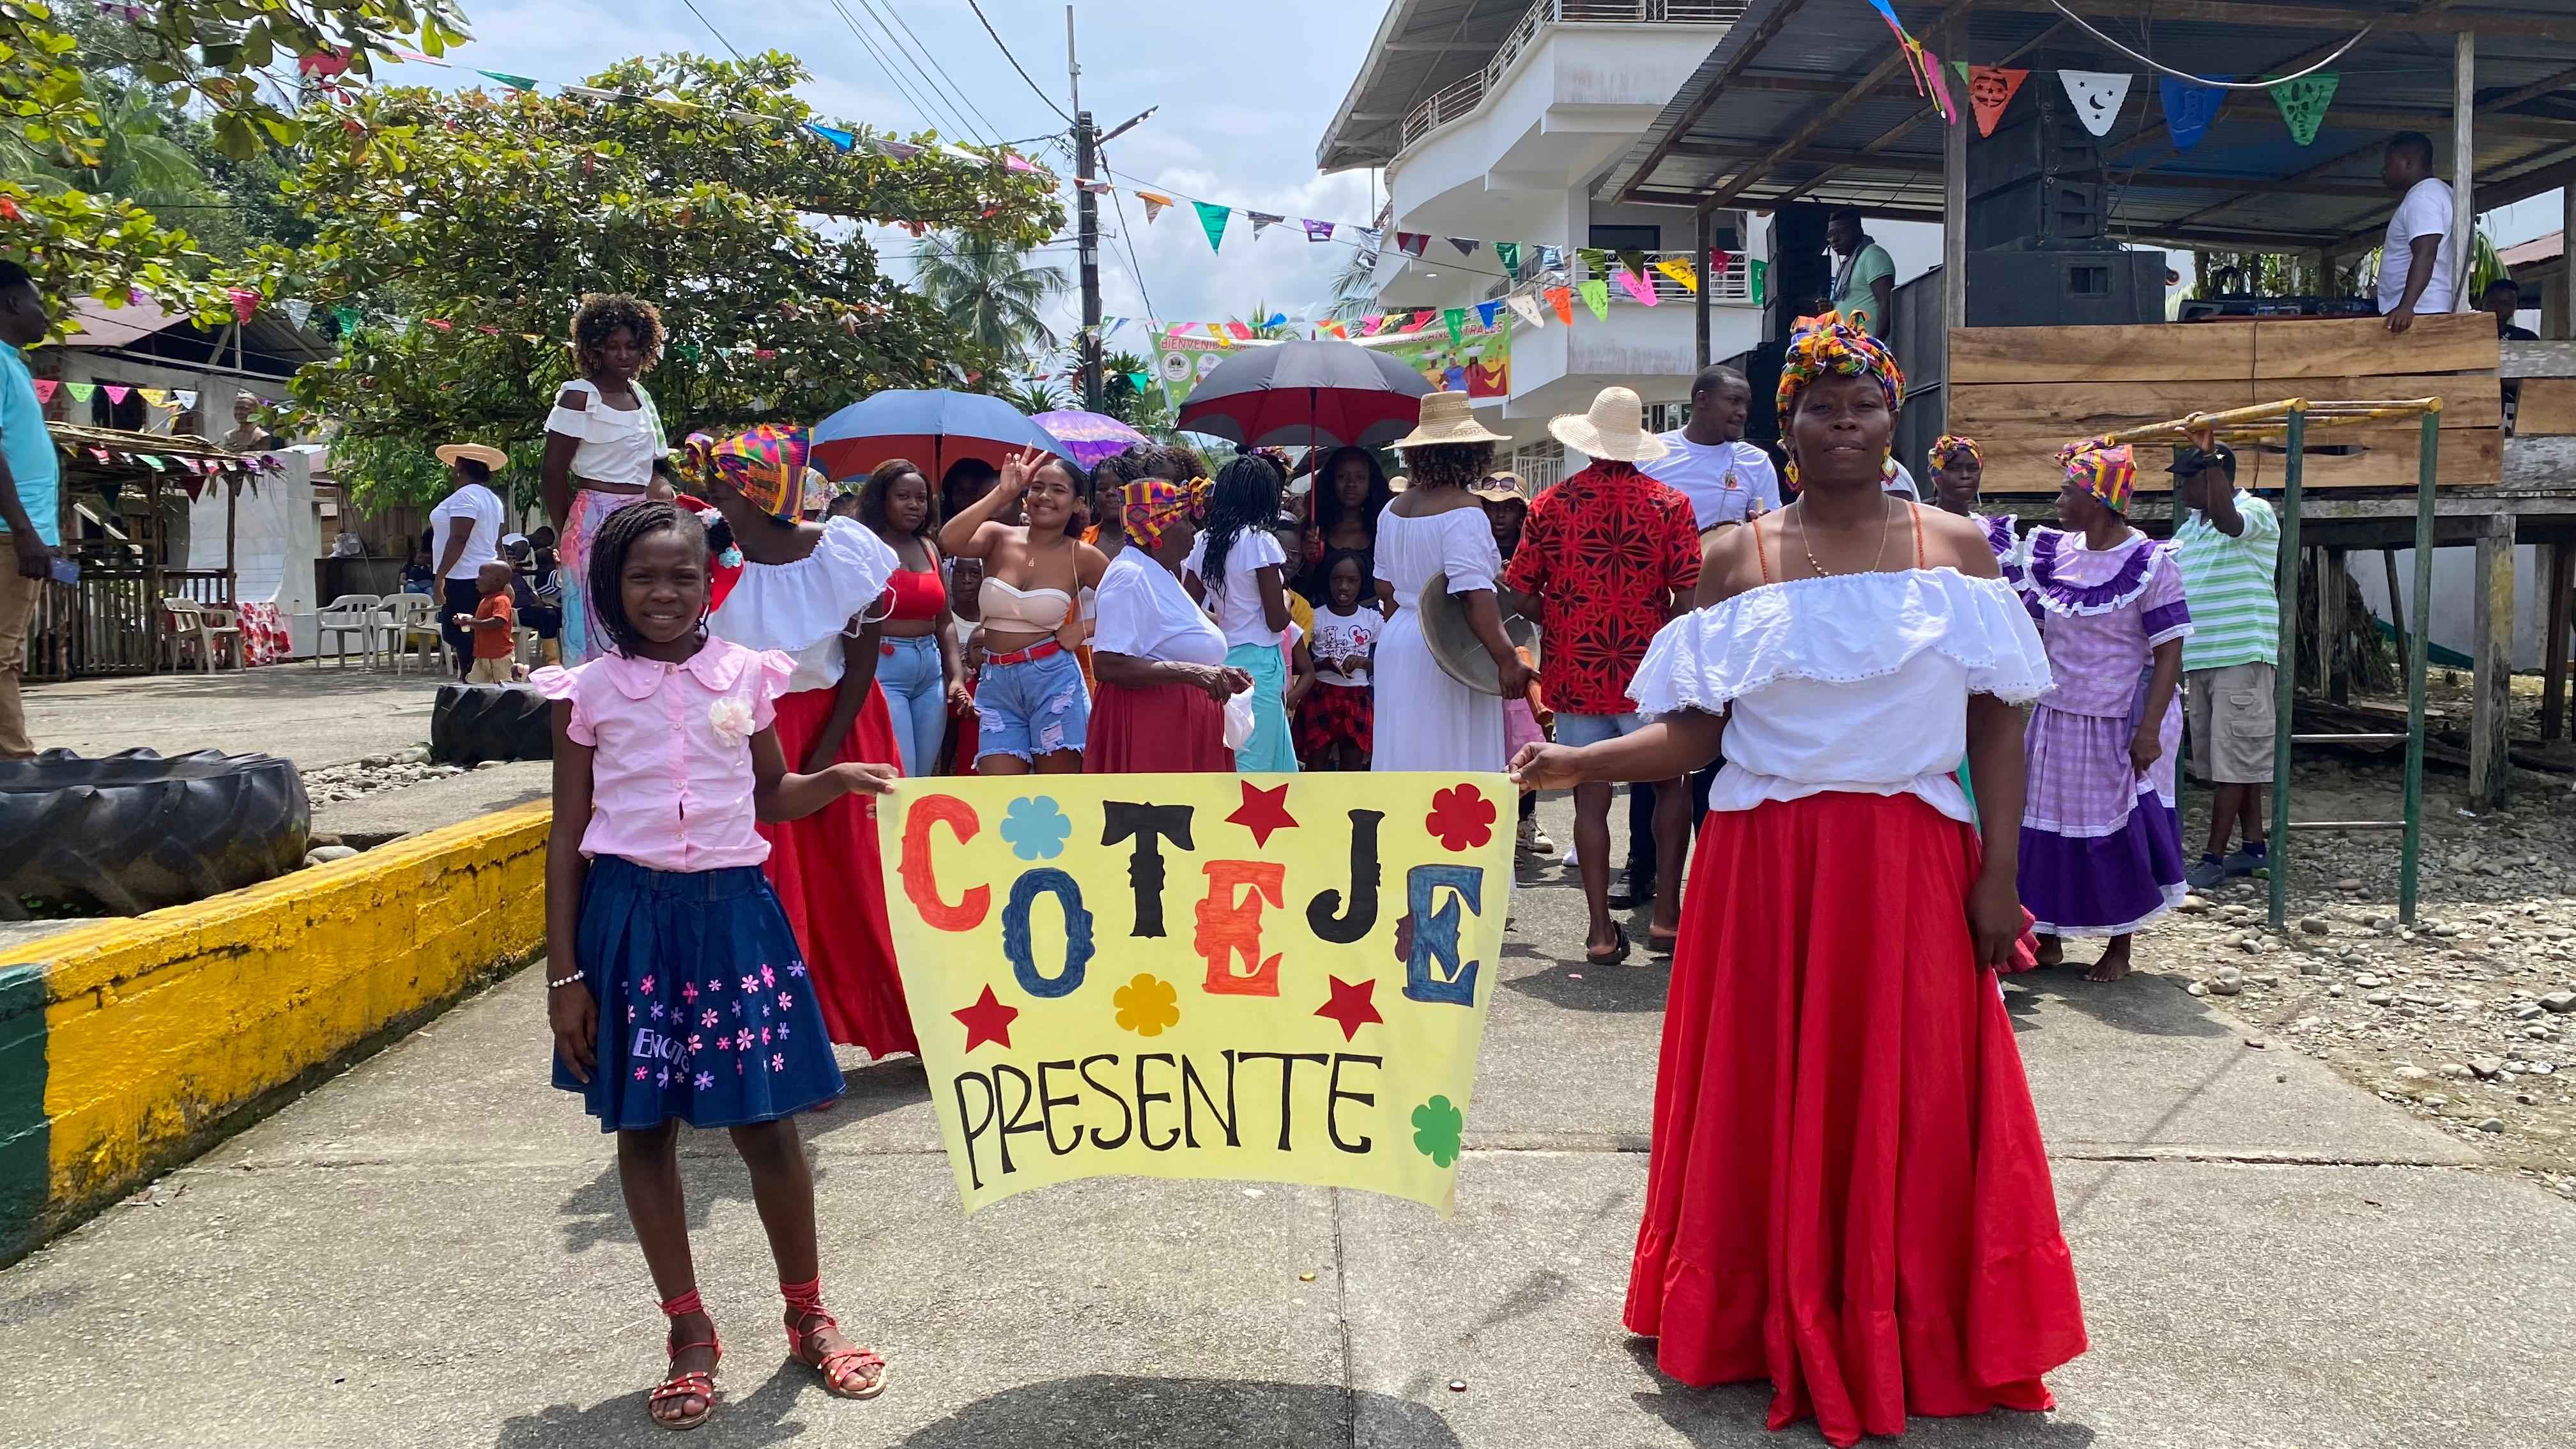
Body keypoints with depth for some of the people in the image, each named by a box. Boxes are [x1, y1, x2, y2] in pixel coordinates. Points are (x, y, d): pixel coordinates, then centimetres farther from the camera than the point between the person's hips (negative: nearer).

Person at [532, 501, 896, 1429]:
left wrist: (837, 780, -7)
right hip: (631, 916, 0)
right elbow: (568, 839, 1)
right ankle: (690, 1332, 25)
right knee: (643, 1127, 8)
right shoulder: (589, 692, -2)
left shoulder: (747, 676, 2)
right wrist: (564, 976, -2)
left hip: (733, 909, 0)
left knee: (764, 1122, 3)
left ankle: (808, 1316, 23)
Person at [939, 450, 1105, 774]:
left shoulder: (1081, 556, 0)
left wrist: (1084, 628, -4)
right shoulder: (998, 537, 2)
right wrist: (1002, 493, -20)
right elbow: (949, 541, -19)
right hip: (997, 683, 1)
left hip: (1053, 679, -1)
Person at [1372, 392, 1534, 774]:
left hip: (1396, 644, 8)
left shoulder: (1394, 509, 9)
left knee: (1405, 756, 12)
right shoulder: (1463, 511, -16)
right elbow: (1473, 595, -24)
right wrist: (1508, 659, -24)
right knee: (1450, 758, -1)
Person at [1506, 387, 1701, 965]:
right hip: (1648, 673, -1)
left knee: (1590, 798, 5)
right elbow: (1689, 596, -8)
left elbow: (1519, 593, 0)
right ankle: (1667, 913, 13)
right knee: (1671, 783, 16)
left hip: (1575, 675, 1)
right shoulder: (1671, 505, -4)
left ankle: (1601, 930, 6)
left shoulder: (1551, 505, -1)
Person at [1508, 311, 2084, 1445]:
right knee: (1768, 1102, 6)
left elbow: (1998, 722, 3)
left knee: (1914, 1108, 4)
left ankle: (1909, 1341, 21)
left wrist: (1998, 872, -4)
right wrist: (1581, 765, -16)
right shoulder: (1736, 561, 4)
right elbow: (1693, 731, -1)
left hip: (1909, 868, 0)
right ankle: (1772, 1328, 23)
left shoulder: (1953, 548, 6)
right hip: (1762, 869, 0)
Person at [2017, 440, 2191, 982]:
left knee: (2119, 834, 4)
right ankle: (2048, 937, 24)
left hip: (2120, 723, -5)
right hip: (2056, 716, 5)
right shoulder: (2054, 552, 5)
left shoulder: (2149, 563, -11)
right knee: (2047, 827, 10)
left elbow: (2169, 652, -13)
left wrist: (2149, 728, -19)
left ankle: (2119, 948, 19)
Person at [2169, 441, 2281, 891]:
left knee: (2232, 760, -5)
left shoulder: (2256, 512, -6)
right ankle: (2254, 846, 20)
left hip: (2241, 657, -8)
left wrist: (2212, 457, -31)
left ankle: (2214, 857, -4)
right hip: (2198, 662, 8)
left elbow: (2226, 520, -30)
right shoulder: (2188, 528, 18)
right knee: (2225, 760, 11)